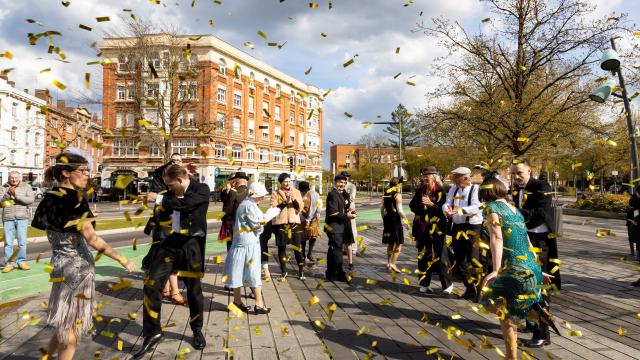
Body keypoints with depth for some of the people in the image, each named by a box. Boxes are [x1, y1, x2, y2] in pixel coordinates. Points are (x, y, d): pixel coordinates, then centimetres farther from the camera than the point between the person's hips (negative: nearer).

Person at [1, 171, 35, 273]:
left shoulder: (26, 186, 6)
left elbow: (31, 199, -7)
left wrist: (17, 195, -16)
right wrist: (7, 194, -13)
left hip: (22, 218, -1)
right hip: (8, 218, 1)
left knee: (22, 241, 0)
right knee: (8, 242, 2)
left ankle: (21, 262, 10)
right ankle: (9, 264, 10)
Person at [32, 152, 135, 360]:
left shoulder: (49, 199, 4)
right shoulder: (74, 198, -19)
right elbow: (92, 239, -23)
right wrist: (122, 260, -20)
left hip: (59, 264, 8)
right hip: (77, 267, -8)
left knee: (64, 324, 24)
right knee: (72, 327, 9)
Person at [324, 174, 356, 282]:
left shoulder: (345, 195, 14)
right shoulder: (332, 194, -14)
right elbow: (332, 212, -20)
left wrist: (349, 211, 3)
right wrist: (346, 215, -19)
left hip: (341, 226, 9)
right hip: (334, 226, -9)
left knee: (333, 250, 16)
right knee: (337, 250, -6)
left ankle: (330, 274, 25)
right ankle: (340, 273, 4)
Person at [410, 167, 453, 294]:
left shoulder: (440, 191, -5)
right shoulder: (420, 191, 8)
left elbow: (443, 209, -11)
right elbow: (412, 206, 10)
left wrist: (431, 204, -23)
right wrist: (421, 207, -9)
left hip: (437, 228, -4)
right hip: (423, 227, 4)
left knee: (440, 256, -1)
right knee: (423, 255, 8)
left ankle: (447, 284, 15)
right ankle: (424, 284, 19)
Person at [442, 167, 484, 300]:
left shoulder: (475, 189, -9)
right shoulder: (453, 189, 10)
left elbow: (476, 208, -22)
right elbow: (447, 203, 1)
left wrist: (459, 210, -34)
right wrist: (447, 210, -21)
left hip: (473, 228, -6)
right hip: (457, 227, 7)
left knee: (473, 260, -5)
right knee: (459, 260, 13)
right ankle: (470, 288, 29)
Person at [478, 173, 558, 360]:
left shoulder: (493, 208, -4)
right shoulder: (515, 209, 17)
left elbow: (497, 239, -16)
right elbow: (527, 243, 21)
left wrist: (496, 270, -21)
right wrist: (537, 270, 26)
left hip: (515, 269, -8)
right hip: (532, 268, 8)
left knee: (506, 318, 4)